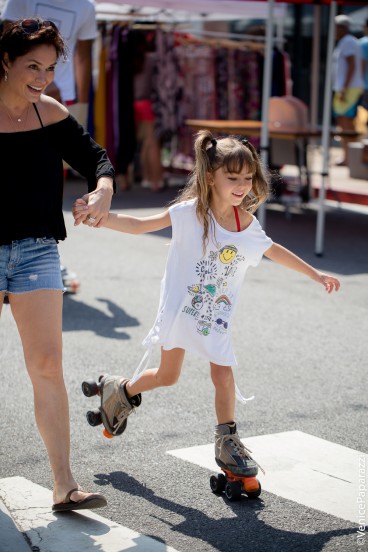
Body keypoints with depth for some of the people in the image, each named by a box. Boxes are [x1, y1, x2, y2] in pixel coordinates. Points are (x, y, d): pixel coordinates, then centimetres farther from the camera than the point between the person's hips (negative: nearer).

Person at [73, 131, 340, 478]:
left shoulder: (247, 224, -4)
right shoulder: (191, 212, -17)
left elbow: (273, 250, 14)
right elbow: (139, 225, -18)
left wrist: (315, 274, 20)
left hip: (216, 315, 3)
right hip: (181, 307, -3)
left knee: (224, 376, -1)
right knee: (167, 375, 7)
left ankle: (227, 441, 18)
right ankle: (120, 390, 37)